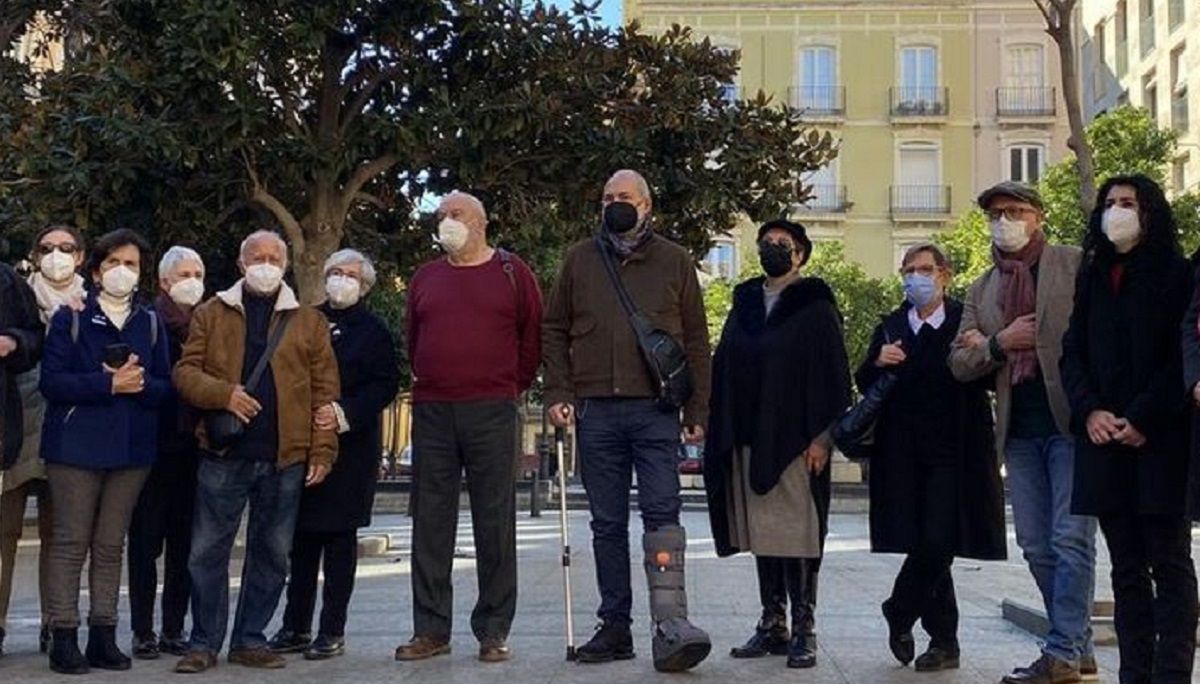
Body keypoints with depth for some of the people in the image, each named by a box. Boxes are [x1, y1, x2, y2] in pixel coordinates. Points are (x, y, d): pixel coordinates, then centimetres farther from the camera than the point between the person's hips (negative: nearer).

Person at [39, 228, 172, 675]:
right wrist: (109, 383, -17)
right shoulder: (71, 319, 2)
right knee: (71, 542, -2)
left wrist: (140, 382, -14)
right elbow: (52, 381, -9)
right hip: (77, 445, -3)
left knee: (111, 545, 7)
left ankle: (103, 636, 12)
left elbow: (166, 387, 7)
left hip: (132, 447, 3)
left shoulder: (151, 323, 12)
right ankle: (64, 638, 2)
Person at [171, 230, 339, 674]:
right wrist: (223, 394, -16)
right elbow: (185, 371, 3)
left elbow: (325, 390, 5)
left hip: (286, 458, 1)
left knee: (272, 553, 8)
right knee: (208, 551, 3)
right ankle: (204, 643, 14)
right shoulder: (211, 314, 9)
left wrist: (323, 450, -2)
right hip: (224, 454, -1)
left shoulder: (309, 321, 9)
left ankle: (250, 640, 20)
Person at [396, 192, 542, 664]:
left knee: (495, 523, 0)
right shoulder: (425, 279, 15)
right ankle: (430, 629, 13)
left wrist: (514, 386, 6)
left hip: (491, 413, -3)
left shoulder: (513, 274, 4)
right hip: (431, 413, 4)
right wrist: (428, 384, 14)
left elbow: (533, 336, 6)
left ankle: (493, 632, 7)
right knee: (430, 523, 5)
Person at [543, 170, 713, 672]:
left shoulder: (675, 262, 8)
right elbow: (555, 329, 13)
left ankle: (670, 623, -11)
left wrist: (697, 412, 1)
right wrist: (558, 394, 0)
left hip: (655, 410, -2)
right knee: (607, 523, 7)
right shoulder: (580, 259, 12)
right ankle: (615, 626, 15)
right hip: (595, 410, 2)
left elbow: (696, 341, 7)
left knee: (662, 513, -9)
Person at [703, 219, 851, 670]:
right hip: (746, 442, 5)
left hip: (794, 442, -5)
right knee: (760, 536, 8)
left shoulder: (815, 307, 2)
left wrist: (822, 436, -13)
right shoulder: (743, 305, 17)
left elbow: (832, 373, -5)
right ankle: (772, 626, 16)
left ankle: (804, 631, 3)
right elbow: (723, 370, 16)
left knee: (798, 536, -5)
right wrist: (720, 436, 8)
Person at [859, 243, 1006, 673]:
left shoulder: (966, 322, 2)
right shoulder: (890, 328, 12)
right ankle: (944, 641, 16)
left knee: (937, 543, -11)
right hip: (904, 454, 3)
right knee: (926, 545, 3)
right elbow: (864, 385, 10)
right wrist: (878, 363, -10)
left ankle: (899, 613, 12)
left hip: (952, 452, -3)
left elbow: (990, 380, -2)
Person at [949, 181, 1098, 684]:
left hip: (1072, 419, -6)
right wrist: (1000, 343, -8)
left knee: (1071, 539, -7)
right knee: (1037, 545, 8)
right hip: (1020, 429, 6)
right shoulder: (981, 291, 16)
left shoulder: (1077, 265, 2)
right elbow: (959, 365, 12)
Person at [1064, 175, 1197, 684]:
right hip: (1104, 441, 5)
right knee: (1126, 566, 6)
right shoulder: (1092, 278, 17)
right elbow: (1072, 354, 12)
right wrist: (1089, 410, -5)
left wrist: (1144, 419, -13)